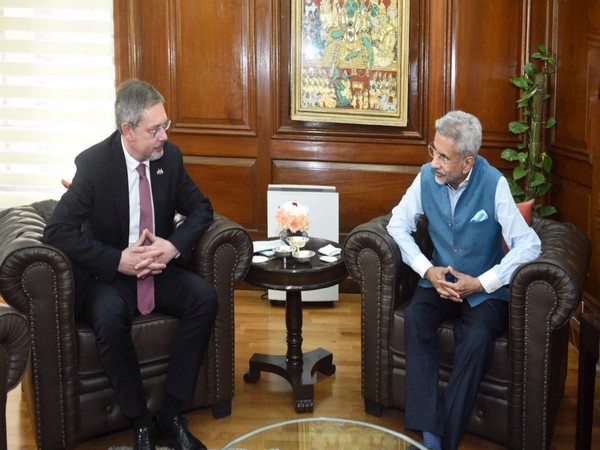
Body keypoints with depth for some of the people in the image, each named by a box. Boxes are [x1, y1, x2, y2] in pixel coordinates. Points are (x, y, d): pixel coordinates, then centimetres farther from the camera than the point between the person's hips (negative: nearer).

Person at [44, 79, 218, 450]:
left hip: (159, 268, 4)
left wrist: (174, 245, -15)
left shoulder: (169, 156, -2)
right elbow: (57, 231, -18)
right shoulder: (94, 163, -14)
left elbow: (201, 210, 6)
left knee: (205, 297, -23)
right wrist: (118, 261, -27)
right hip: (108, 275, -4)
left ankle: (172, 415, -15)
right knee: (109, 316, -35)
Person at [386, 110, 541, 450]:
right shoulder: (427, 177, -8)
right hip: (439, 280, 3)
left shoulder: (493, 184, -18)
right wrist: (427, 270, -13)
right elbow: (398, 225, 1)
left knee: (477, 339, -32)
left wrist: (482, 283, -23)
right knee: (415, 318, -28)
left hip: (485, 289, -3)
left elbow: (529, 244, -20)